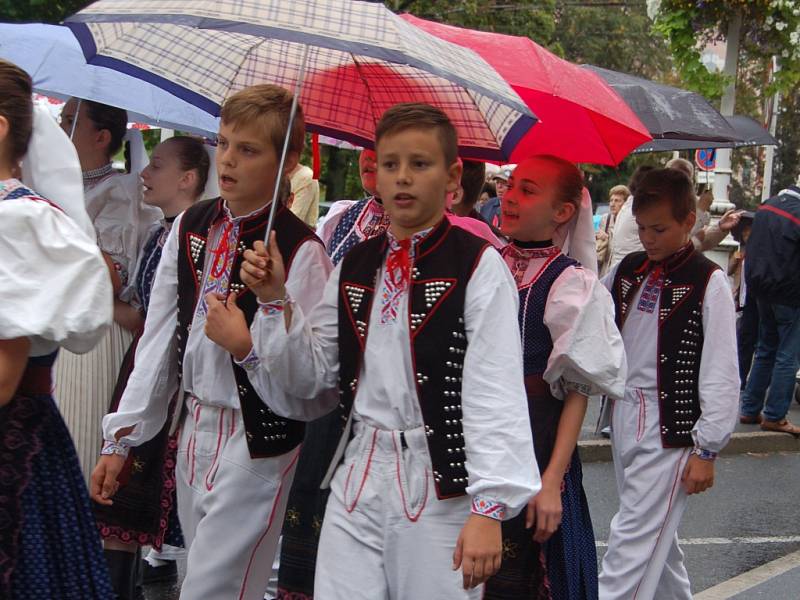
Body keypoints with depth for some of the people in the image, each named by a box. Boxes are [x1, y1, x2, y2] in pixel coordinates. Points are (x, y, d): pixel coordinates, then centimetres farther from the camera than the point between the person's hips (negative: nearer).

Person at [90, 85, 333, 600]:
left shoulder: (300, 250, -16)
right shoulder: (190, 227, 4)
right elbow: (159, 339, 9)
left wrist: (245, 346, -25)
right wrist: (121, 439, 10)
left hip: (256, 445, -7)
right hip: (193, 428, 7)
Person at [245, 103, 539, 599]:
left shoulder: (480, 267, -7)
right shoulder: (353, 269, 10)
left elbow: (496, 394, -12)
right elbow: (308, 378, 14)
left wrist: (489, 508, -17)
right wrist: (277, 300, 0)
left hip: (441, 487, -4)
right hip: (356, 479, 5)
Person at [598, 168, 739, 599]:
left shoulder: (707, 282, -10)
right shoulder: (627, 271, 7)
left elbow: (720, 374, -11)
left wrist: (707, 449, -12)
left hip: (670, 432, -6)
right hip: (624, 421, 6)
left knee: (632, 545, -8)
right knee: (656, 536, 18)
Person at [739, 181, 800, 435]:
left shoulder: (767, 206, 5)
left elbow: (752, 249, 15)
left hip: (763, 291, 8)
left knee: (766, 350, 18)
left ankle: (750, 409, 22)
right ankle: (774, 416, 4)